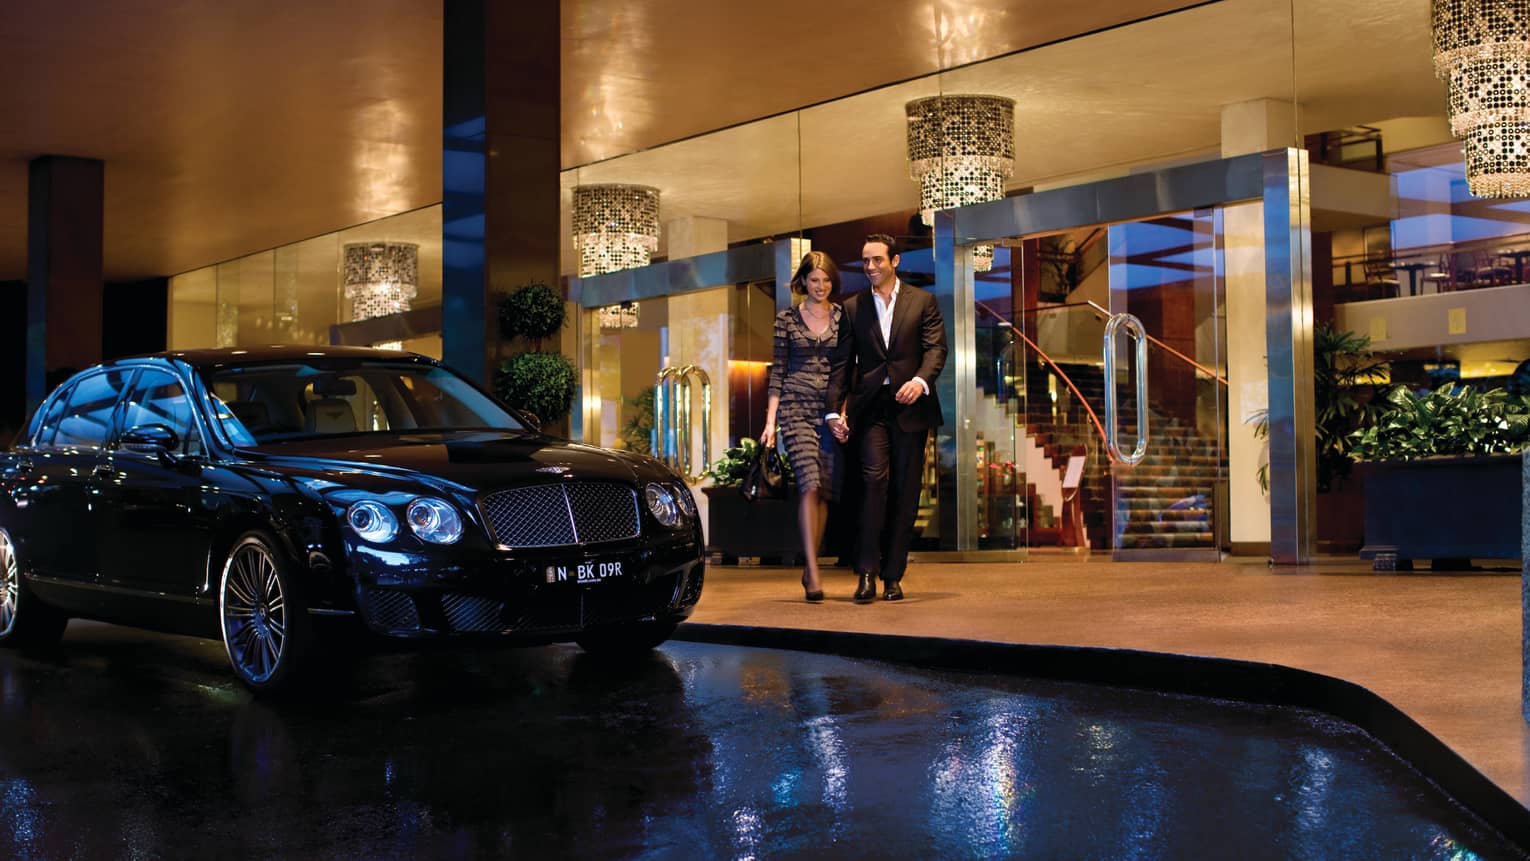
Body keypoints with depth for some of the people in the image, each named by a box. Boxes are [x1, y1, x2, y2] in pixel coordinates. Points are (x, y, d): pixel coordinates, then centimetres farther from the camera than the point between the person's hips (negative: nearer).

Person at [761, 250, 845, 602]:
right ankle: (814, 573, -19)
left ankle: (810, 568, 12)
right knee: (809, 483, -16)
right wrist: (770, 421, 1)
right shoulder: (786, 319, 6)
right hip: (796, 408, -2)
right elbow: (777, 372, 7)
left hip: (832, 410, 2)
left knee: (825, 490, 1)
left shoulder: (843, 317, 8)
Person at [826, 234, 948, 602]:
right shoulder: (853, 307, 11)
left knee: (904, 492, 2)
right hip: (869, 408, 0)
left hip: (910, 406, 0)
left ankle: (893, 576, 9)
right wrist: (834, 409, 0)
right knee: (874, 478, -17)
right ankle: (867, 572, -14)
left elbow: (936, 348, -2)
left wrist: (921, 381, -22)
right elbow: (842, 362, 9)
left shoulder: (922, 301, 7)